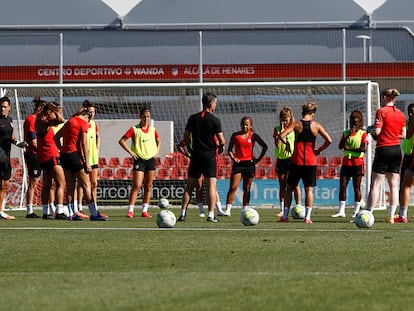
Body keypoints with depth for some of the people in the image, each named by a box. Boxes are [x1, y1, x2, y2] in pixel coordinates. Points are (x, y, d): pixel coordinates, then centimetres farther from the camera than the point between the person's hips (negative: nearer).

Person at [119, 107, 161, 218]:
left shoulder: (152, 129, 8)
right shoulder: (134, 129, -5)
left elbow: (158, 141, 26)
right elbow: (122, 141, -5)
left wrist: (157, 151, 10)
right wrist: (131, 152, -10)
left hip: (151, 159, 5)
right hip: (139, 160, -5)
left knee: (148, 186, 5)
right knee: (137, 186, -12)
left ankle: (145, 211, 11)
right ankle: (130, 211, -11)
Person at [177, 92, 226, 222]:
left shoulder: (193, 118, 4)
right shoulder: (215, 120, -7)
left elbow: (185, 138, 5)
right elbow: (221, 141, -8)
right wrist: (221, 146, 14)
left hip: (196, 155, 4)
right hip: (210, 155, -4)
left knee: (189, 186, 9)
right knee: (211, 185, -2)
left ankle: (183, 213, 6)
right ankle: (211, 215, -8)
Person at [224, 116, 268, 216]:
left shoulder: (253, 136, 3)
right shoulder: (235, 135, 4)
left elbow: (264, 147, 6)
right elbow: (230, 149, 9)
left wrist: (259, 159, 1)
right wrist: (233, 158, -8)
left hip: (249, 163, 0)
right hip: (238, 163, 0)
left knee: (247, 189, 6)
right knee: (233, 187, -11)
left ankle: (245, 210, 14)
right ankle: (228, 210, -13)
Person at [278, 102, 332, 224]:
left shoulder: (297, 124, -3)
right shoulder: (316, 125, -1)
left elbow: (281, 136, -13)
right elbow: (329, 140, -5)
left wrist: (287, 143, 5)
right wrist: (319, 150, 7)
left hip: (297, 161, 0)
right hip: (311, 161, 0)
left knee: (289, 188, 11)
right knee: (309, 189, 5)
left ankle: (285, 216, 8)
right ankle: (307, 217, -4)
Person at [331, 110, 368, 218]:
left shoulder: (363, 133, 0)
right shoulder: (346, 133, 12)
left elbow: (364, 148, -13)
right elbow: (340, 146, 0)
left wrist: (349, 148, -12)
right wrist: (348, 135, -9)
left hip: (358, 162, -4)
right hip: (346, 162, 4)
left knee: (356, 188, -2)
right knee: (342, 186, 0)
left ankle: (356, 211, 2)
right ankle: (341, 211, 2)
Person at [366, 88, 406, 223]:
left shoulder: (381, 111, -9)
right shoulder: (400, 114, 9)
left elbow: (377, 131, -16)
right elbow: (403, 134, 11)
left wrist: (370, 130, 4)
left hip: (383, 149, -6)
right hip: (397, 150, 6)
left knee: (375, 184, -3)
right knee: (394, 185, 7)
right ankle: (391, 216, 6)